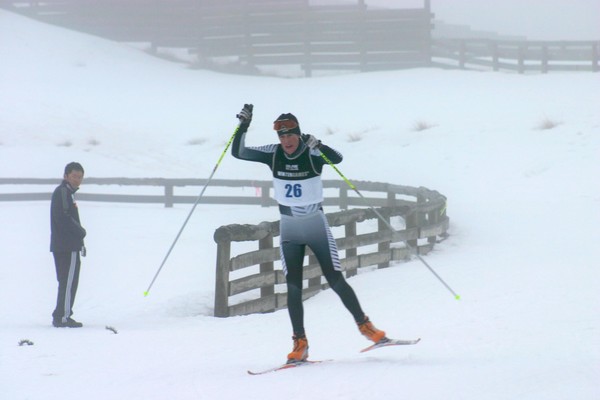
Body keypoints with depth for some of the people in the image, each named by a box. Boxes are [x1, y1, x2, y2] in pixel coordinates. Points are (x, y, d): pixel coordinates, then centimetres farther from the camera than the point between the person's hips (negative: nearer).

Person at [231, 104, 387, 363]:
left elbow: (337, 158, -34)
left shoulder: (313, 153, -15)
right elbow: (238, 153, -8)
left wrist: (317, 146, -50)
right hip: (289, 229, 2)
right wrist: (243, 127, -20)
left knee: (336, 280, -3)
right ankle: (300, 344, -1)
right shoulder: (273, 154, -6)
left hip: (317, 226, -2)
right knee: (293, 287, -6)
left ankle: (364, 325, 14)